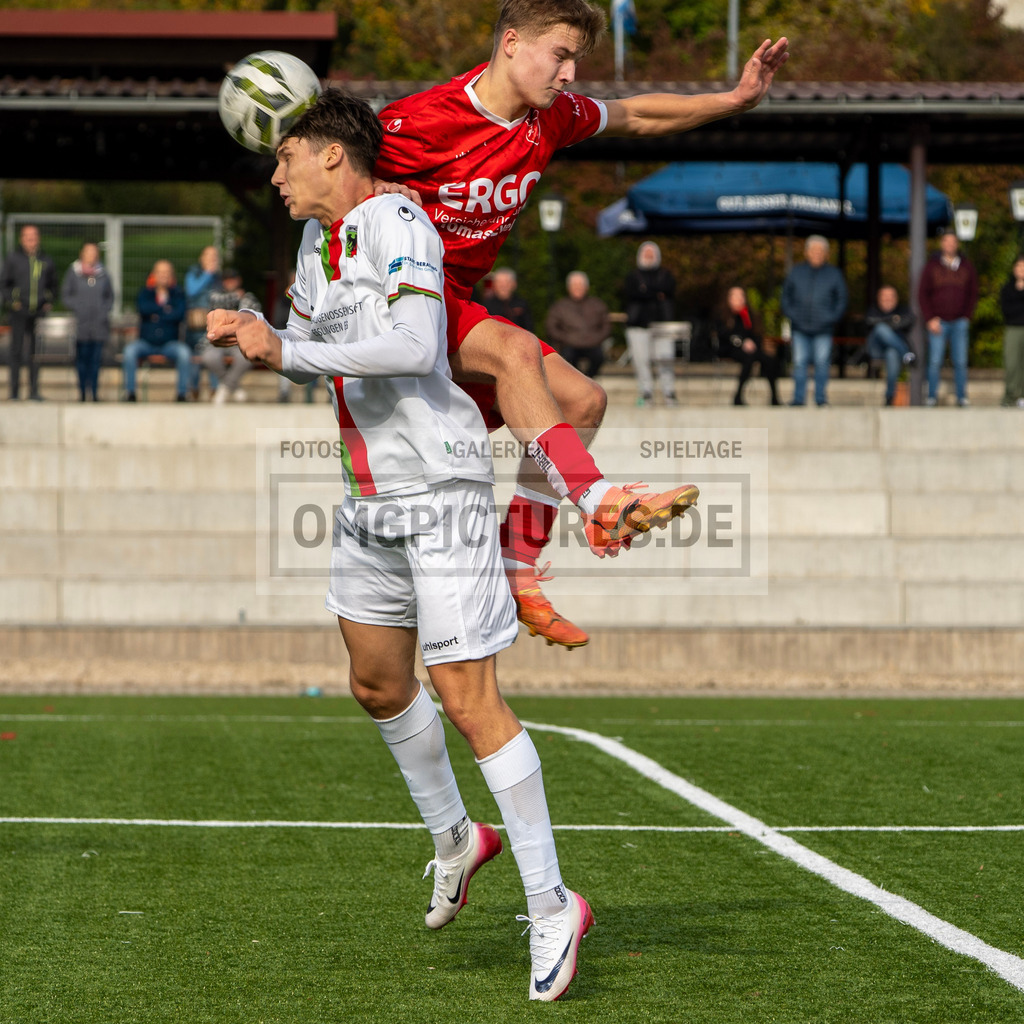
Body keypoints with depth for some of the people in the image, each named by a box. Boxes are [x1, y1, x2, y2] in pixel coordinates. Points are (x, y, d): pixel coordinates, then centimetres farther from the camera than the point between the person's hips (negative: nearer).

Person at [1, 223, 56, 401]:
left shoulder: (46, 261, 10)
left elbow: (52, 285, 21)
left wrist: (49, 302, 7)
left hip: (39, 313, 2)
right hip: (19, 313, -2)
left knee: (36, 353, 1)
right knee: (17, 351, 0)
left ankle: (34, 391, 7)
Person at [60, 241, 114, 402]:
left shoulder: (103, 273, 10)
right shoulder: (74, 272, 4)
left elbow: (110, 296, 16)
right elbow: (65, 295, 5)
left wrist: (105, 310, 1)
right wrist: (76, 308, -8)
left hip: (99, 322, 2)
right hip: (81, 321, -2)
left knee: (96, 357, -1)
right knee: (82, 357, -2)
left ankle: (94, 391, 2)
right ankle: (83, 390, 3)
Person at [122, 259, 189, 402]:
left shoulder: (177, 294, 8)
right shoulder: (145, 292, 9)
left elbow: (179, 314, -11)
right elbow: (144, 308, -12)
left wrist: (157, 315, -11)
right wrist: (165, 309, -8)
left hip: (169, 343, 0)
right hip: (146, 342, 0)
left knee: (184, 352, -32)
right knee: (130, 350, -31)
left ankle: (182, 393, -26)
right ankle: (130, 393, -26)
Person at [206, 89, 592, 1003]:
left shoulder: (394, 221, -14)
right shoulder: (319, 242, 14)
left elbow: (412, 344, -27)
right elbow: (311, 352, 25)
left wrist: (287, 349, -22)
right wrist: (256, 335, 4)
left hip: (439, 489, -10)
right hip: (371, 497, 10)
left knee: (467, 696, -12)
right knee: (378, 683, 19)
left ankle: (551, 904, -5)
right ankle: (454, 838, 40)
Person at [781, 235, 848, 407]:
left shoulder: (834, 274, 5)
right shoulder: (796, 272, 9)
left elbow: (841, 300, 9)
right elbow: (786, 295, 15)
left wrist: (832, 318, -4)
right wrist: (790, 314, 0)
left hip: (823, 329, -1)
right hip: (800, 328, 1)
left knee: (822, 363, -4)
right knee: (799, 362, 0)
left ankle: (821, 398, 4)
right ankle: (798, 398, 5)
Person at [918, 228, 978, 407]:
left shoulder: (967, 266, 8)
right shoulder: (932, 266, 3)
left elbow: (973, 293, 13)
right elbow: (922, 294, 3)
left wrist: (967, 316, 2)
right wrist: (930, 319, -6)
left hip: (960, 322, 1)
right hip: (938, 322, -1)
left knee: (960, 362, 1)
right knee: (935, 362, -3)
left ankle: (962, 397, 8)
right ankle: (932, 397, 3)